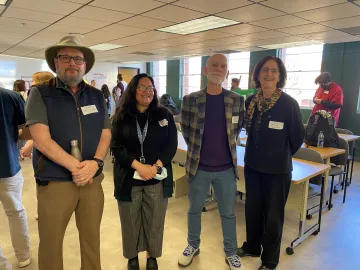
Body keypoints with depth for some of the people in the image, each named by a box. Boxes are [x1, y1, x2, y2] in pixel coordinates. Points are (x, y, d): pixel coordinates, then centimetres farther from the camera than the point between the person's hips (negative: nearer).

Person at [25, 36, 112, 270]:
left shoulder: (96, 96, 7)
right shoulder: (40, 94, -3)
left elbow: (106, 133, 3)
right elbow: (41, 139, -13)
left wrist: (95, 163, -15)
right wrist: (75, 166, -19)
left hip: (93, 180, 3)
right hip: (54, 183, -3)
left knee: (92, 238, 16)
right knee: (51, 242, 11)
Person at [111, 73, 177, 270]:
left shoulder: (164, 115, 3)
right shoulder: (121, 117, 1)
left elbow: (171, 145, 0)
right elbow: (116, 147, -5)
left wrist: (155, 167, -13)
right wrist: (139, 166, -16)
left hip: (157, 179, 1)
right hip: (128, 178, 0)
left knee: (155, 220, 9)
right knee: (130, 221, 11)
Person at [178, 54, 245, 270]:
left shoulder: (237, 100, -3)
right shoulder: (190, 100, -6)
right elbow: (185, 129, 6)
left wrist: (227, 146, 9)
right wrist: (196, 148, 7)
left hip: (226, 168, 1)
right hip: (198, 167, 0)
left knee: (228, 213, 14)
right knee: (194, 210, 17)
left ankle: (231, 252, 36)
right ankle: (193, 245, 40)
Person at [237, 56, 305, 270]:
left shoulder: (290, 104, -14)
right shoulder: (251, 101, -1)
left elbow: (298, 137, -5)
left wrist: (281, 156, 6)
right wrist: (259, 152, 13)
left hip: (277, 169, -4)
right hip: (252, 165, 4)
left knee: (273, 215, 11)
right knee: (252, 209, 19)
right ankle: (252, 247, 43)